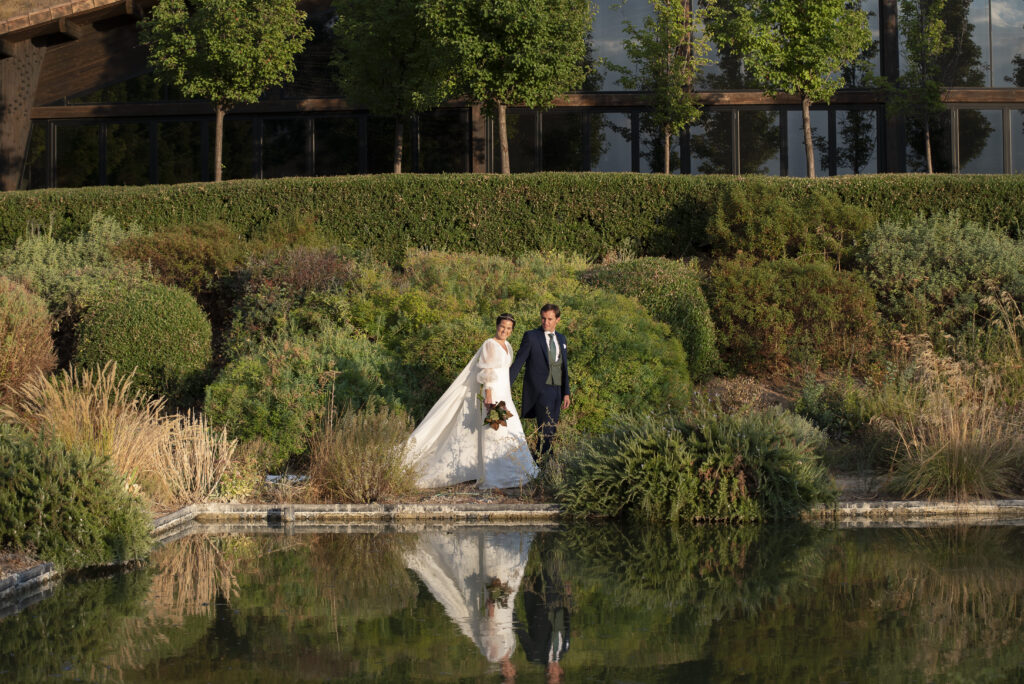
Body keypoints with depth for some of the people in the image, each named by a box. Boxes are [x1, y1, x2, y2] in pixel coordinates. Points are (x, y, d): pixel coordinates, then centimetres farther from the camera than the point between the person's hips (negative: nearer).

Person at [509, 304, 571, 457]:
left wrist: (566, 393, 16)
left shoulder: (561, 338, 15)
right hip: (539, 391, -6)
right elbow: (518, 363, -4)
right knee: (546, 432, -15)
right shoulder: (531, 336, -3)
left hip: (556, 391, 6)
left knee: (552, 432, 4)